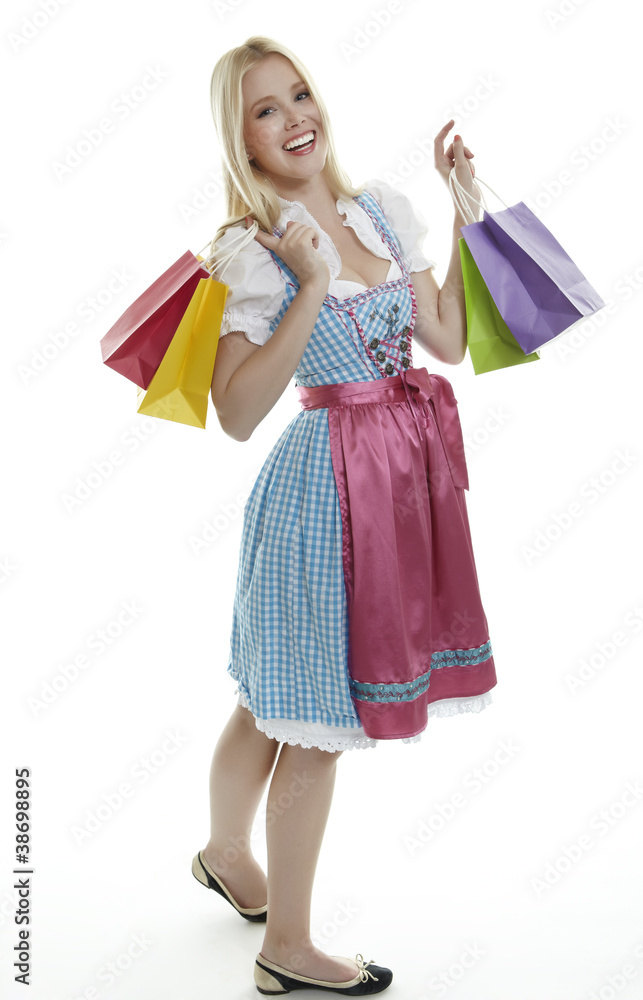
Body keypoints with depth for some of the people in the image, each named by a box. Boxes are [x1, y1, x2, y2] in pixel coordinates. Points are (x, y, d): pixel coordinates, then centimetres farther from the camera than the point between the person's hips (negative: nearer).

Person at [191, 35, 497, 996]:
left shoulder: (381, 209, 7)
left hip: (403, 473, 6)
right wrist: (311, 290, -24)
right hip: (325, 480, -6)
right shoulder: (252, 253, -13)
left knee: (281, 699, 19)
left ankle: (226, 855, 44)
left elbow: (449, 339, 5)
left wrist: (469, 211, 4)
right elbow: (238, 413, -20)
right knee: (318, 720, 4)